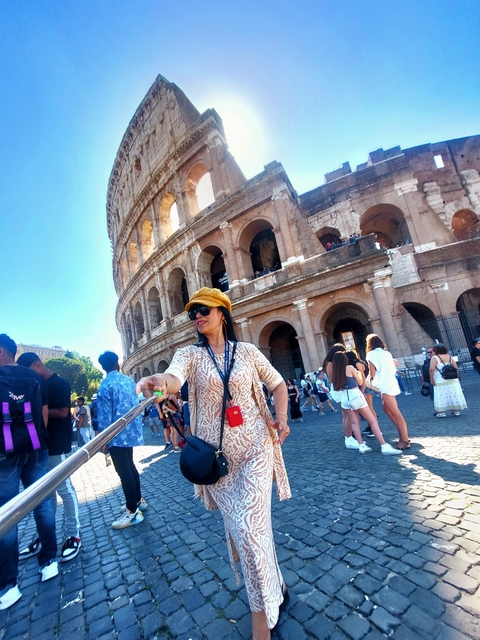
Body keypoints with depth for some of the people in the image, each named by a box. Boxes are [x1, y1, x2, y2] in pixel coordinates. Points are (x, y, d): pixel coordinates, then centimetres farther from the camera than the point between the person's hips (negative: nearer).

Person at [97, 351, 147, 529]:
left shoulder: (105, 386, -14)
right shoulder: (129, 380, 4)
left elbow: (104, 415, -15)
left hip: (117, 435, -7)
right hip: (131, 430, 7)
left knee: (124, 471, 2)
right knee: (130, 466, 20)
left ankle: (133, 512, 11)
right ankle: (138, 500, 32)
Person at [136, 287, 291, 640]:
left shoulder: (248, 351, 0)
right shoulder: (190, 354, -1)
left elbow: (278, 384, 9)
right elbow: (174, 376, -24)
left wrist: (281, 417, -7)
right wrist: (159, 382, -47)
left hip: (254, 448, -1)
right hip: (216, 454, 1)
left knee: (252, 527, -4)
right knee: (237, 527, 14)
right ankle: (273, 587, 43)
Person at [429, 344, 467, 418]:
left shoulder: (434, 358, -10)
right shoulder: (449, 357, 7)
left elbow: (432, 369, -20)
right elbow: (456, 368, 5)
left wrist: (431, 379, -11)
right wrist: (457, 377, 14)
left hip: (441, 382, -5)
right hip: (453, 380, 6)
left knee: (442, 396, 2)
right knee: (454, 395, 14)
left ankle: (442, 412, 7)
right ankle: (456, 410, 24)